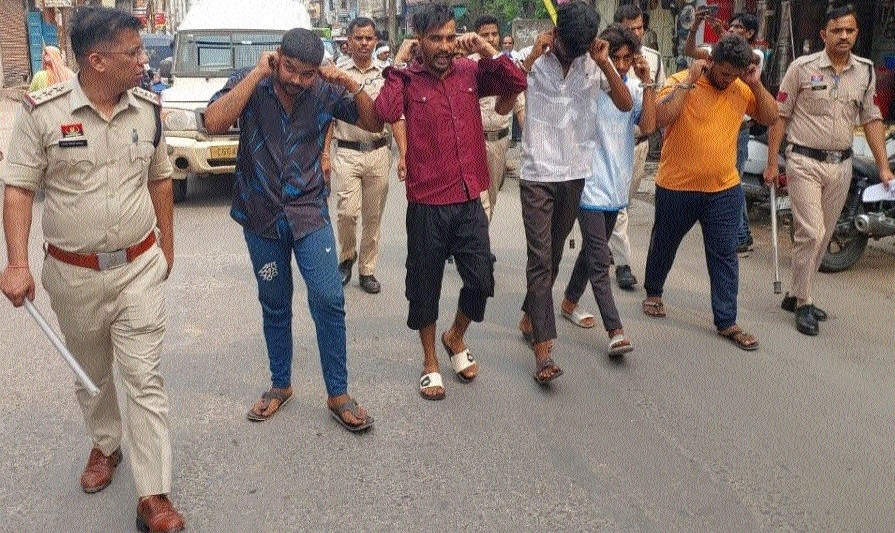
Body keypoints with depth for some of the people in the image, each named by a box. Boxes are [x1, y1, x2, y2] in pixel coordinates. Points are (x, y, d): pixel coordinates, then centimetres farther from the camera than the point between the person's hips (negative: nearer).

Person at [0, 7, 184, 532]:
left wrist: (167, 247, 14)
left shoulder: (148, 108, -2)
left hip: (140, 267, 1)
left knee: (145, 378, -2)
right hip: (72, 274, 0)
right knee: (91, 375, 18)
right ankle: (105, 445, 45)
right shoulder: (42, 112, -11)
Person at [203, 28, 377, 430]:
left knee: (329, 299, -11)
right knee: (274, 306, 13)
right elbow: (214, 122, -25)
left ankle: (338, 396, 4)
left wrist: (352, 85, -13)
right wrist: (258, 73, -23)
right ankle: (280, 385, 32)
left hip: (309, 210, 0)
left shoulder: (324, 92, -4)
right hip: (261, 215, 0)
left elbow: (374, 124, 3)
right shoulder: (248, 83, -7)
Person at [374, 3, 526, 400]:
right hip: (427, 204, -3)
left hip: (470, 201, 3)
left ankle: (455, 338, 37)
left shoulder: (470, 72, 5)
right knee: (425, 286, 10)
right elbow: (385, 112, -25)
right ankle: (430, 362, 29)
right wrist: (399, 64, -14)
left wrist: (486, 49, -7)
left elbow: (517, 83, 0)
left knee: (482, 280, 7)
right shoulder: (407, 79, -6)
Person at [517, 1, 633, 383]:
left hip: (575, 174, 4)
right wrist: (533, 56, -21)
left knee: (553, 256, 16)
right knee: (540, 258, -8)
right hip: (537, 175, -4)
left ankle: (529, 317, 37)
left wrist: (604, 64, -15)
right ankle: (543, 349, -10)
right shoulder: (534, 60, -7)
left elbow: (626, 104, -4)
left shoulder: (595, 63, 1)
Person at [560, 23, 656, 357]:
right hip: (590, 183, -6)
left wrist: (647, 82, -12)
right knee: (599, 260, -9)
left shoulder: (635, 87, 3)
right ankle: (615, 331, -10)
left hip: (618, 185, 6)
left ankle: (570, 302, 39)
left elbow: (648, 126, -8)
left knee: (593, 250, 20)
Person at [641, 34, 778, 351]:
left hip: (724, 189, 3)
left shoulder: (741, 89, 3)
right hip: (677, 187, -3)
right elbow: (661, 117, -27)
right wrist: (688, 81, -24)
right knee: (664, 245, 17)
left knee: (724, 256, 3)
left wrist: (756, 85, -5)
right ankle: (653, 293, 42)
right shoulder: (681, 82, -12)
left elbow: (770, 117, 8)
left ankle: (727, 322, 10)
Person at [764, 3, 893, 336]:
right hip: (805, 162, -5)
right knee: (811, 233, -12)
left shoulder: (866, 71, 6)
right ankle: (804, 305, 1)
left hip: (841, 165, 5)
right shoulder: (802, 68, -6)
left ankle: (796, 296, 24)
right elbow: (780, 116, -3)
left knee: (823, 236, 11)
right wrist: (772, 163, -5)